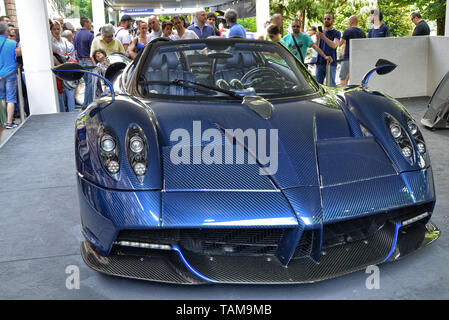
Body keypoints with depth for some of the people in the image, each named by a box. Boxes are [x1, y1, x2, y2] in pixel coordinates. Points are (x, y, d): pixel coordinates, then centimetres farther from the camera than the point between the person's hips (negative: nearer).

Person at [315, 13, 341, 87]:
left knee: (331, 85, -5)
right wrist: (318, 38, -14)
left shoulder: (336, 33, 2)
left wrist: (324, 37, -28)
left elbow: (334, 45, -16)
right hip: (320, 62, 4)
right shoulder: (321, 32, 14)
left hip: (331, 63, -4)